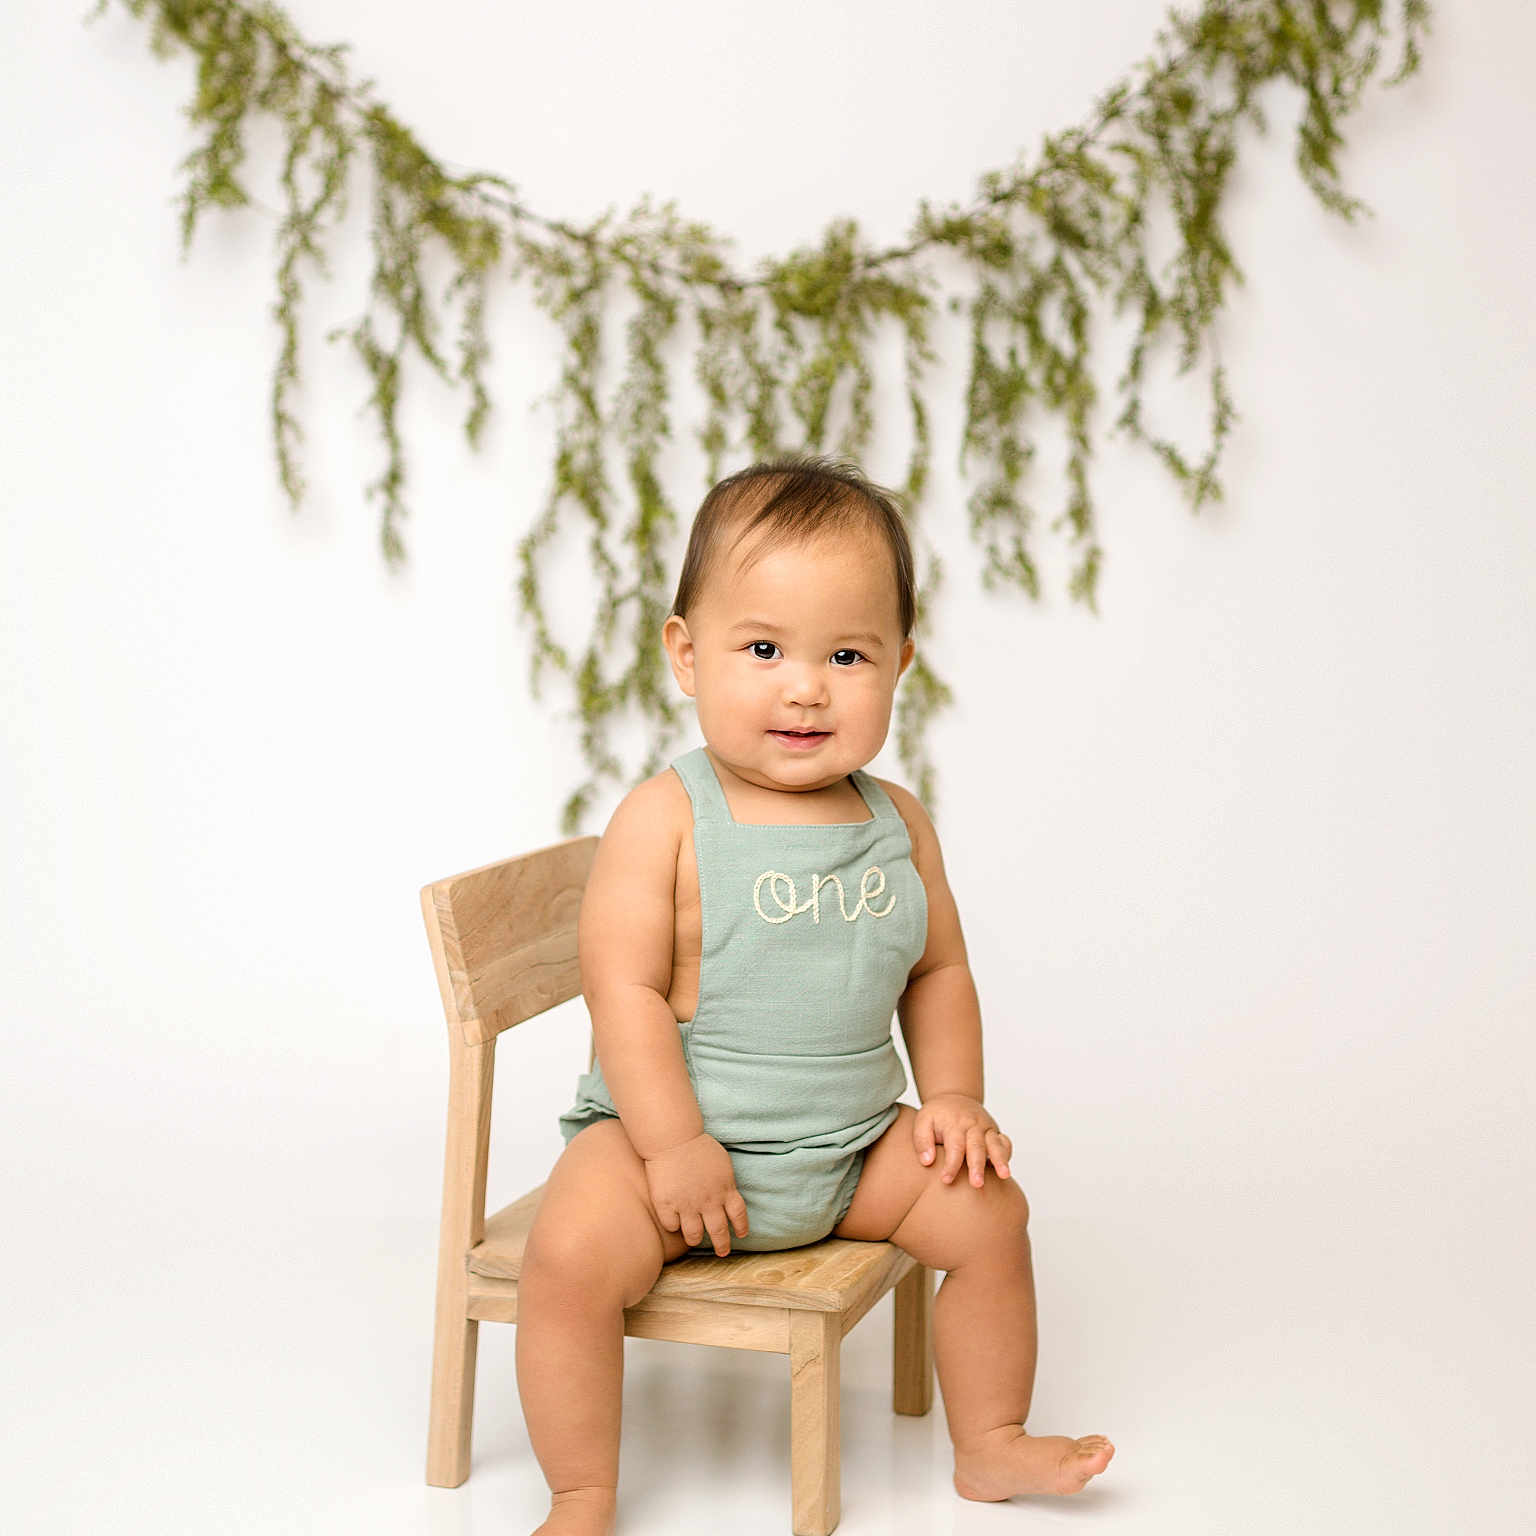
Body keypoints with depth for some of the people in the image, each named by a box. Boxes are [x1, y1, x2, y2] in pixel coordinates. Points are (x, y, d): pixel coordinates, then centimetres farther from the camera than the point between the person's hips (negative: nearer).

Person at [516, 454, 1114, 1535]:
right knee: (573, 1250, -27)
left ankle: (992, 1443, 22)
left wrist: (954, 1098, 3)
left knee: (988, 1208, -1)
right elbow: (626, 989, -17)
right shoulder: (665, 820, -14)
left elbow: (939, 970, 13)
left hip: (852, 1145, 5)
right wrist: (674, 1143, -21)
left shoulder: (898, 823, 2)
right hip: (673, 1132, -5)